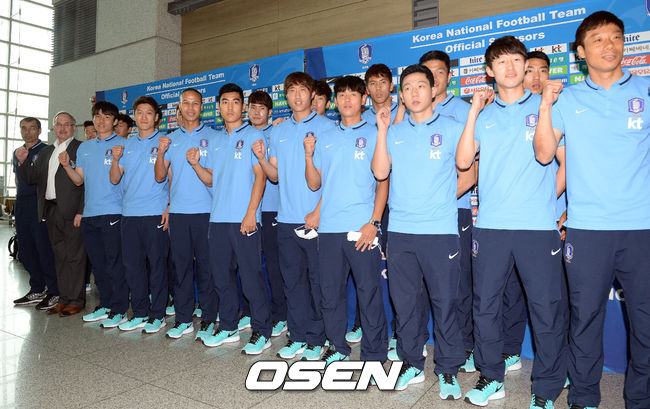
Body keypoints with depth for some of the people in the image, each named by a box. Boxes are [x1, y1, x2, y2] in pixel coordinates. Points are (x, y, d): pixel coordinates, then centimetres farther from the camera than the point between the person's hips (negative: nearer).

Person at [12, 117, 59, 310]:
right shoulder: (17, 153, 18)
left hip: (40, 203, -7)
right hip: (21, 204, 8)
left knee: (44, 247, -8)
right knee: (25, 250, 10)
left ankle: (53, 292, -1)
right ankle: (36, 291, 20)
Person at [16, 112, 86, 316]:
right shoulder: (45, 151, 18)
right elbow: (31, 178, 16)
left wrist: (81, 212, -17)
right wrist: (22, 161, -3)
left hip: (72, 211, -7)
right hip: (50, 210, 7)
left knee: (75, 256, -1)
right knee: (59, 257, 13)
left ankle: (76, 300, 8)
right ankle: (64, 298, 22)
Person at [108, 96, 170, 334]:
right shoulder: (127, 145, 15)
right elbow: (115, 180, 15)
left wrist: (170, 207, -12)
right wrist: (116, 159, -3)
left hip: (155, 214, -5)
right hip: (129, 214, 5)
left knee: (157, 264, 0)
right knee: (132, 264, 9)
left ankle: (157, 315, 11)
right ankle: (140, 313, 21)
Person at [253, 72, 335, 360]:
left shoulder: (326, 126, 0)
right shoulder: (278, 131, 15)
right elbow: (275, 176, 16)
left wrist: (319, 211, -13)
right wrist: (261, 157, -4)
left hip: (316, 219, -4)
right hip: (287, 219, 5)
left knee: (318, 279, 2)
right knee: (293, 279, 10)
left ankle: (317, 339, 15)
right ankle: (298, 337, 21)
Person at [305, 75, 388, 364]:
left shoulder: (373, 134, 4)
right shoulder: (325, 139, 15)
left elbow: (383, 181, -2)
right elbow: (314, 184, 15)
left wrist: (374, 222, -11)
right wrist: (308, 155, -1)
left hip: (361, 228, -4)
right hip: (329, 228, 4)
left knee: (369, 292, 0)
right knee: (330, 292, 10)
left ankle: (373, 354, 15)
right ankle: (338, 347, 27)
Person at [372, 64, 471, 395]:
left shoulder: (452, 129, 5)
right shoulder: (394, 132, 13)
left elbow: (467, 173, 9)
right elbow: (380, 172, 2)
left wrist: (444, 196, 0)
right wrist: (381, 130, 1)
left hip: (440, 230, -3)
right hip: (399, 231, 3)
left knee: (444, 302, 2)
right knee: (404, 301, 10)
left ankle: (448, 370, 19)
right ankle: (412, 364, 26)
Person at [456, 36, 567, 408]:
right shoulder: (484, 115, 14)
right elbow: (463, 162, 2)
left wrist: (549, 198, -3)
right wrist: (474, 112, 0)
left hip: (539, 225, -2)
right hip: (490, 224, 2)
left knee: (546, 308, 2)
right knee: (485, 304, 7)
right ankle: (492, 378, 24)